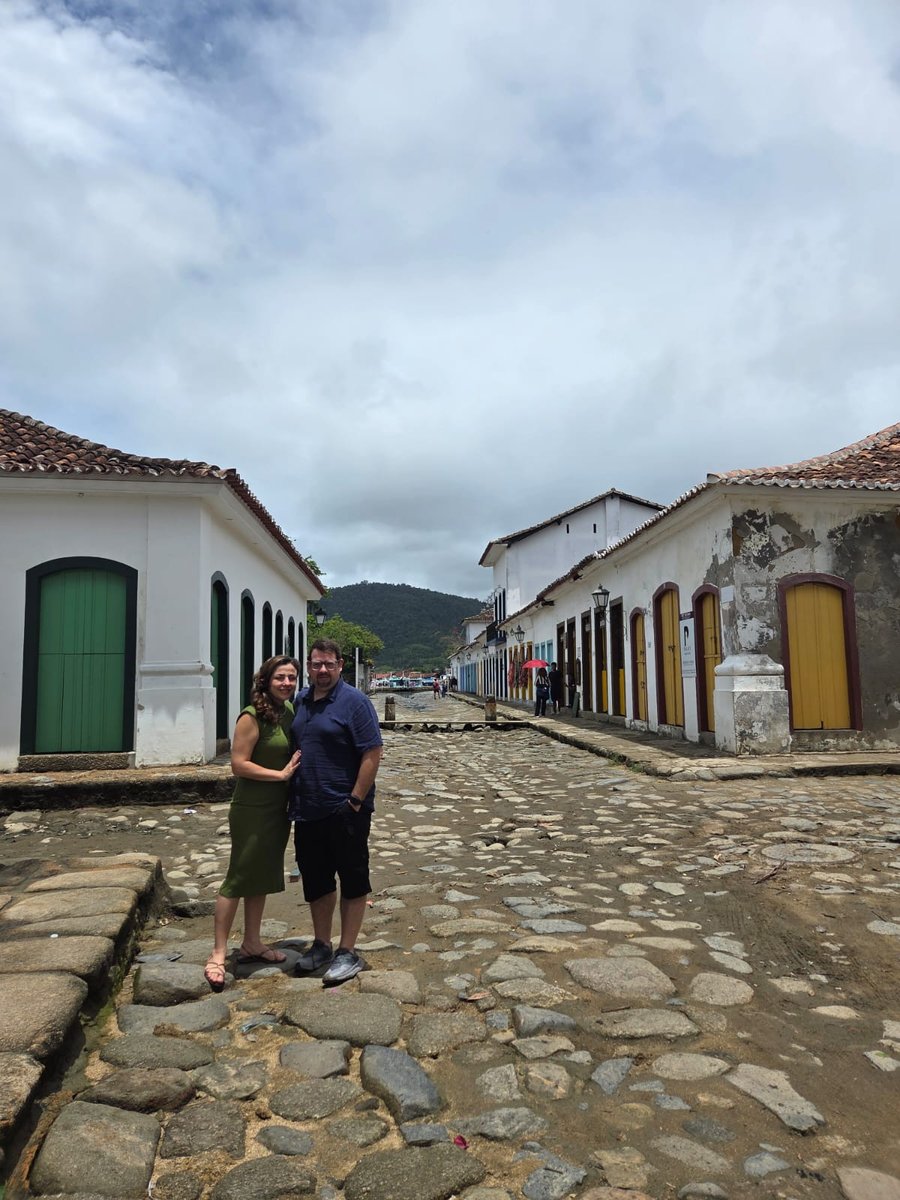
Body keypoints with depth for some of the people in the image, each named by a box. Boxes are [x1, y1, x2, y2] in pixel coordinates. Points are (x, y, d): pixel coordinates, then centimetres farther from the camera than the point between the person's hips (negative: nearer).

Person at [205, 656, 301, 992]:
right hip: (252, 810, -8)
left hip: (278, 809, 8)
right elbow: (239, 764, -20)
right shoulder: (252, 716, -16)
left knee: (264, 876, 16)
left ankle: (251, 944, 30)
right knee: (239, 878, -1)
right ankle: (218, 955, 9)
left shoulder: (289, 710, 5)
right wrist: (281, 774, -19)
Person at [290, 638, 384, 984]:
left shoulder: (354, 702, -12)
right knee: (315, 879, 17)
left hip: (345, 810, -7)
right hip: (308, 811, 7)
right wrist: (294, 797, 12)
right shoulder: (300, 701, 8)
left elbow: (373, 754, -16)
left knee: (352, 880, 6)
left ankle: (348, 952, 18)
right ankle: (321, 945, 33)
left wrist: (355, 800, -18)